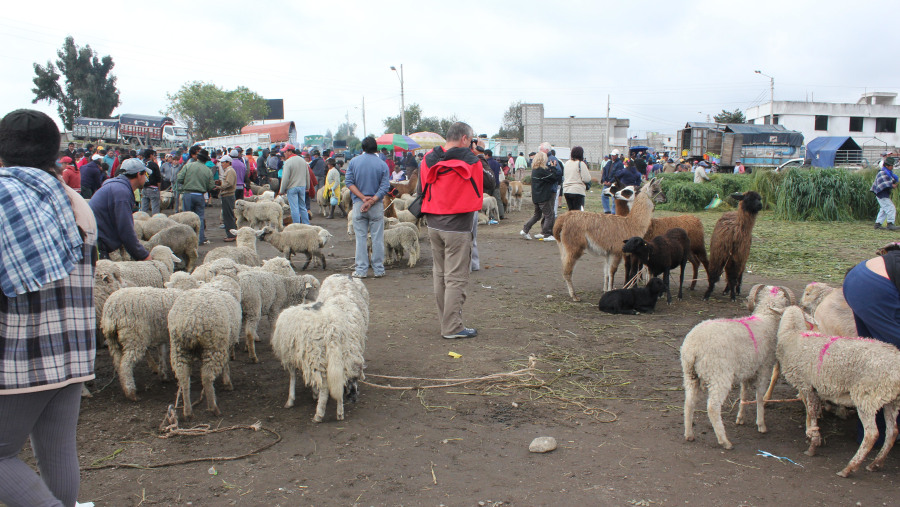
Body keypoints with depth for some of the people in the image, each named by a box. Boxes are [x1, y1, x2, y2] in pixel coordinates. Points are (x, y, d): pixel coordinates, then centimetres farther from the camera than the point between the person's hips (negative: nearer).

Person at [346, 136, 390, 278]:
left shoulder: (354, 161, 2)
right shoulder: (382, 164, -1)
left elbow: (349, 182, -4)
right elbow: (385, 186, -9)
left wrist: (363, 198, -9)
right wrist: (372, 200, -13)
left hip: (358, 204, 1)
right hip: (377, 205, -1)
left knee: (361, 237, 6)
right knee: (377, 238, 6)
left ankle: (361, 270, 7)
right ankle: (378, 269, 10)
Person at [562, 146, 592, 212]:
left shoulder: (566, 163, 12)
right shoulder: (581, 164, -9)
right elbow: (587, 179, -10)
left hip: (566, 191, 7)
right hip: (578, 191, -7)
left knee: (571, 211, 13)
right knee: (578, 211, -5)